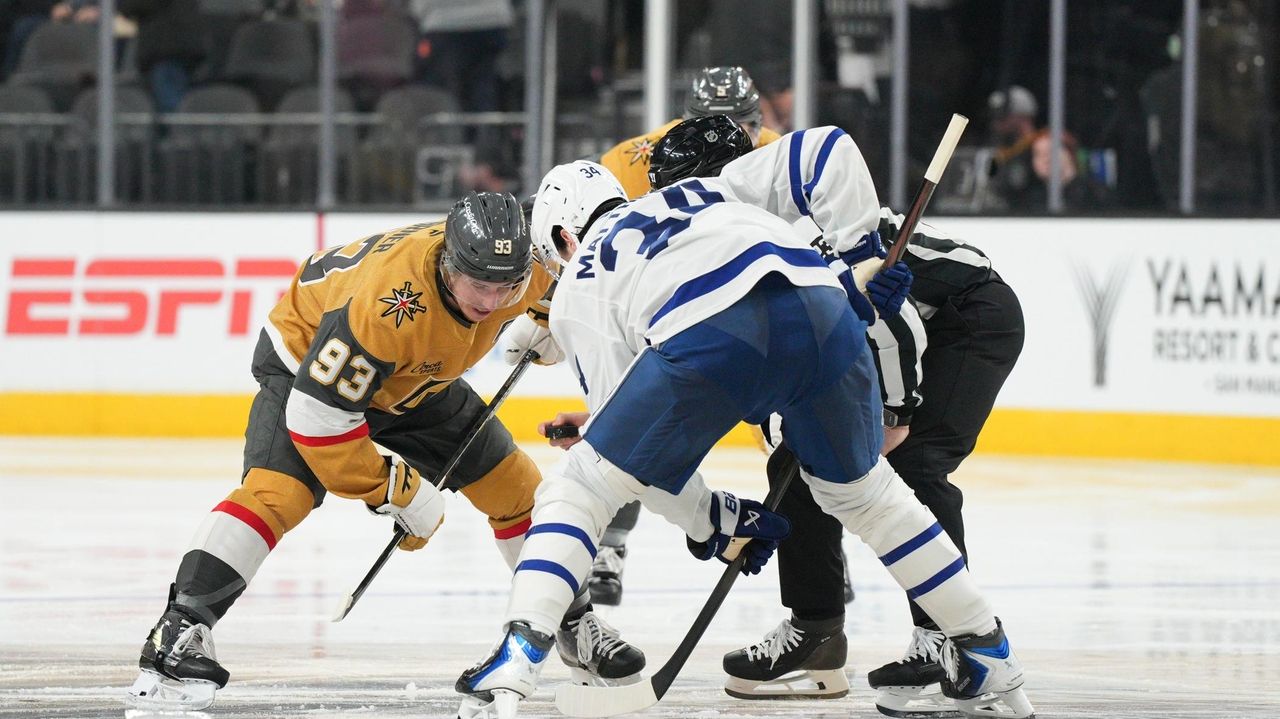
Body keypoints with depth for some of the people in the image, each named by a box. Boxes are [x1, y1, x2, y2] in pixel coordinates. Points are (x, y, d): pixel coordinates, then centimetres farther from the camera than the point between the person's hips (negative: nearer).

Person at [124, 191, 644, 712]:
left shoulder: (521, 265, -25)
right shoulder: (389, 306, -44)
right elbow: (318, 414, -37)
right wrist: (391, 490, -27)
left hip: (419, 377, 7)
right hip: (307, 359, -7)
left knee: (513, 488, 4)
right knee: (276, 491, -29)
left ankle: (574, 624, 24)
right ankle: (178, 633, -31)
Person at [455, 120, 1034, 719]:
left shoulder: (578, 291, 31)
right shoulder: (714, 190, 42)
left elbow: (632, 435, 22)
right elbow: (828, 151, 28)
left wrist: (710, 521, 30)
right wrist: (861, 253, 29)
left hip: (704, 338, -4)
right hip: (823, 314, 4)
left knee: (578, 490, 14)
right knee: (859, 489, 30)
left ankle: (517, 655, -3)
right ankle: (988, 654, 34)